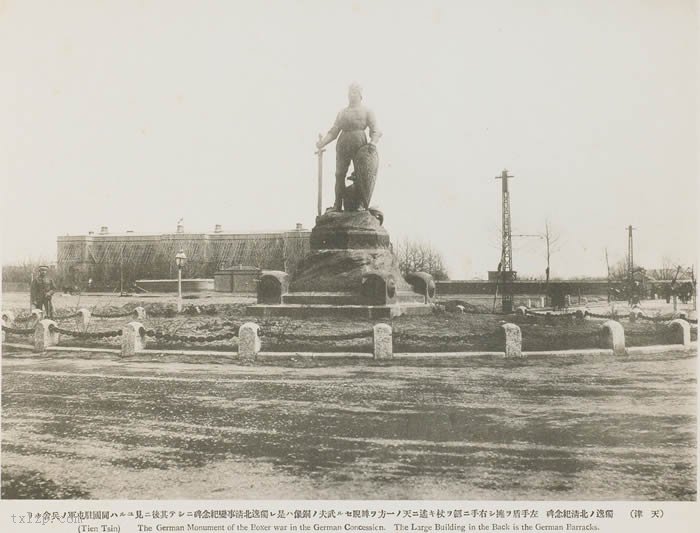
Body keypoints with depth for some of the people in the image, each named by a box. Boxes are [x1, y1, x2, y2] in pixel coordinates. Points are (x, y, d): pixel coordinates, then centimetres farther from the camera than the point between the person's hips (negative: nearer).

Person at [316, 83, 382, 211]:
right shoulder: (342, 112, 19)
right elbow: (333, 132, 14)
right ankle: (337, 205, 4)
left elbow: (375, 131, 0)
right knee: (339, 174, -2)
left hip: (360, 145, -3)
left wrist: (373, 142, -21)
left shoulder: (367, 112, 10)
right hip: (342, 146, 3)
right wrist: (322, 142, -3)